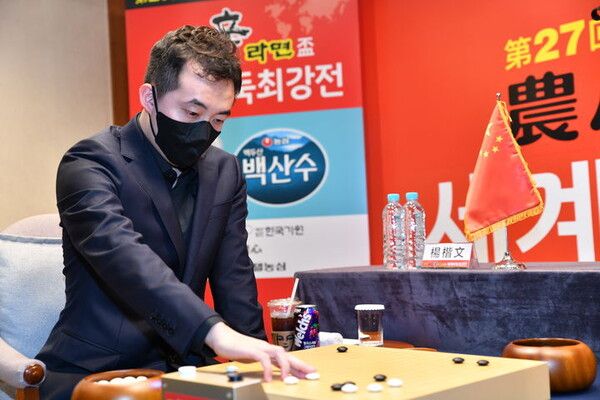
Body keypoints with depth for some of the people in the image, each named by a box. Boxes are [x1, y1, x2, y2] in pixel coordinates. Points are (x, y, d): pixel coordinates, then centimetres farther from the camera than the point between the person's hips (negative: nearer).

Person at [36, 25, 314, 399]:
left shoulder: (225, 172, 8)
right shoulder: (90, 163, -11)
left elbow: (234, 280, 8)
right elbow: (124, 256, -28)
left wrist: (258, 357, -5)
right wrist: (217, 333, -41)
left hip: (184, 366, 5)